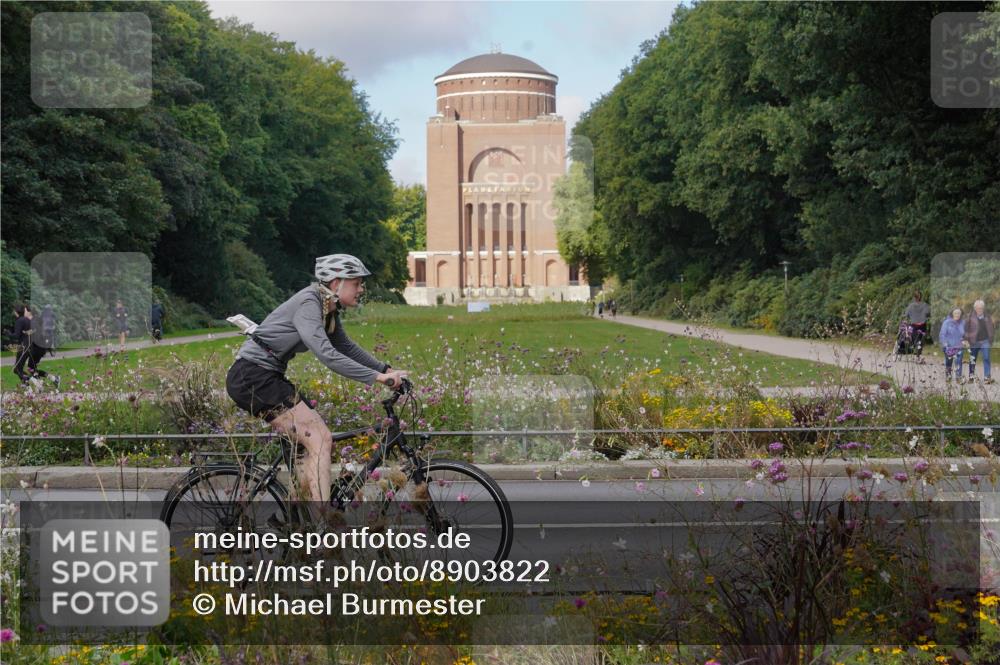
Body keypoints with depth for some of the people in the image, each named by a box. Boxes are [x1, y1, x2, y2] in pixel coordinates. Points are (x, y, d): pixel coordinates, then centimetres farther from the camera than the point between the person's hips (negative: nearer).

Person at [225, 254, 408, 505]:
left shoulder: (329, 310, 10)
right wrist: (377, 377, -30)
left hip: (269, 377, 10)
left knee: (322, 440, 8)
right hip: (251, 377, -10)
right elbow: (327, 354, -29)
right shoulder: (308, 303, -18)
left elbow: (346, 347, 24)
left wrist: (386, 369, 14)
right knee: (319, 440, -16)